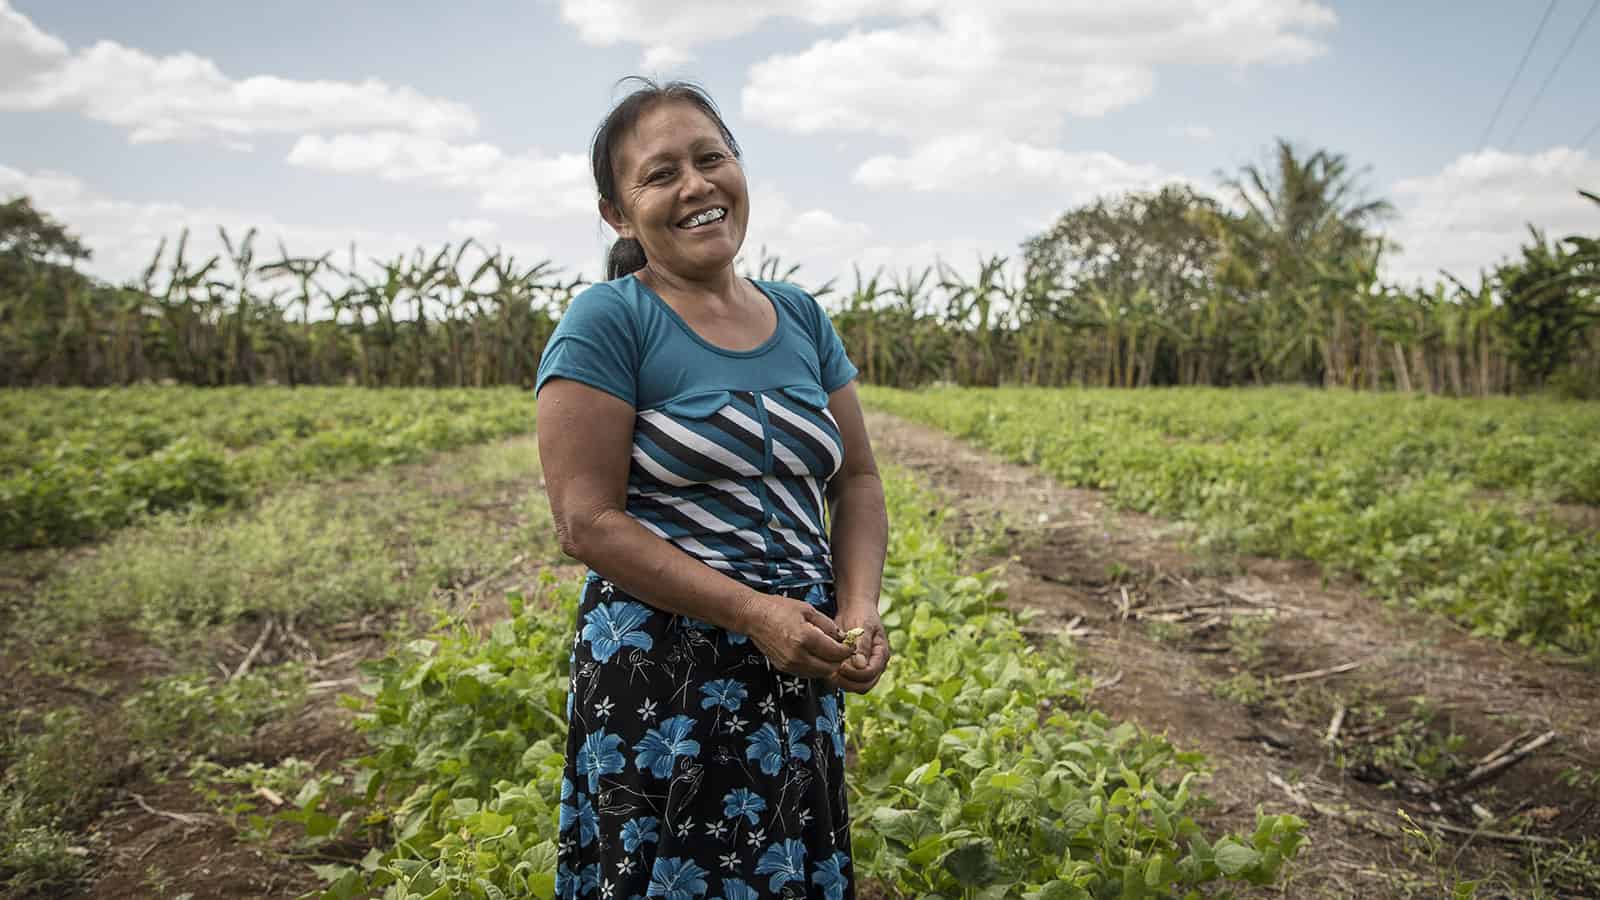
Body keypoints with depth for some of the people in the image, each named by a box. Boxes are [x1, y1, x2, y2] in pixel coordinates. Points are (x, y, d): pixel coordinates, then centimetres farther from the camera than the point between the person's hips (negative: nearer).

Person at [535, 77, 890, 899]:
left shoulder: (801, 317, 8)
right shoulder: (606, 322, -9)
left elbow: (856, 478, 11)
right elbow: (587, 523, -14)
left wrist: (859, 609, -6)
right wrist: (754, 613, -20)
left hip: (801, 677, 6)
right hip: (663, 683, -5)